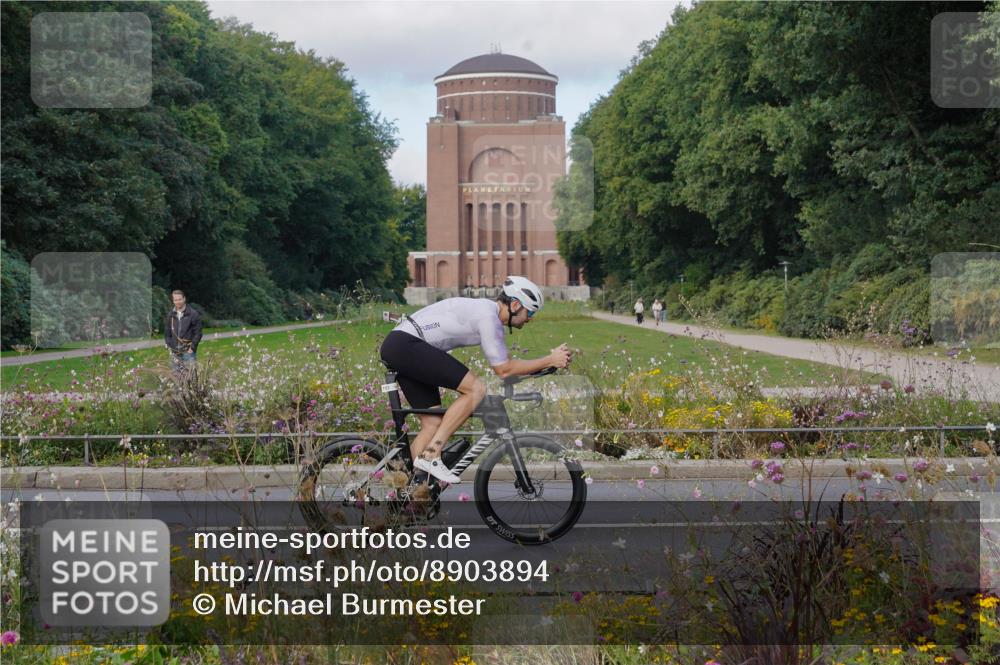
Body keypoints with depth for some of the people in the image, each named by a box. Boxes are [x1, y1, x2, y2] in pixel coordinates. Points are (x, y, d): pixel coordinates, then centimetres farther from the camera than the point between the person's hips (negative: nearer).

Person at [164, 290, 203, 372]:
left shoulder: (193, 314, -5)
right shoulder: (170, 315, 9)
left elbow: (198, 333, -5)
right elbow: (167, 333, 15)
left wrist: (192, 348, -11)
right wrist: (169, 346, 5)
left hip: (188, 351, -4)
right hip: (175, 352, 4)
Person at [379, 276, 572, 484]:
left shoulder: (488, 312, 17)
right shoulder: (488, 316, -14)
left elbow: (505, 362, 22)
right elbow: (503, 369, -11)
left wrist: (554, 359, 17)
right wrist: (549, 361, -7)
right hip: (406, 344, -11)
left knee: (433, 424, 7)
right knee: (476, 389, -15)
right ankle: (431, 455, -15)